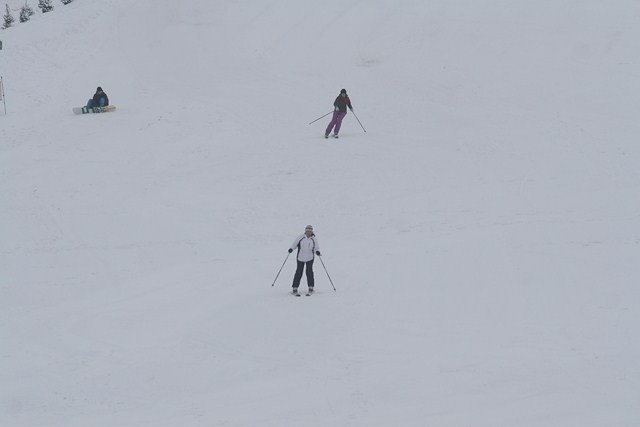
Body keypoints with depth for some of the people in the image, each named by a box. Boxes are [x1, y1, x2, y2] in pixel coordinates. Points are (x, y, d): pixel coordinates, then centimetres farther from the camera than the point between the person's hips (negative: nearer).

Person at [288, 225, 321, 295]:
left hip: (310, 258, 1)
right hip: (300, 257, -1)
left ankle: (311, 287, 8)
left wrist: (317, 251, -15)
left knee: (309, 271, -5)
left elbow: (316, 247, 7)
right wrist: (291, 249, -14)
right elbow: (294, 244, 4)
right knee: (299, 272, -4)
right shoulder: (300, 237, -3)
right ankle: (295, 288, 1)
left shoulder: (314, 239, 1)